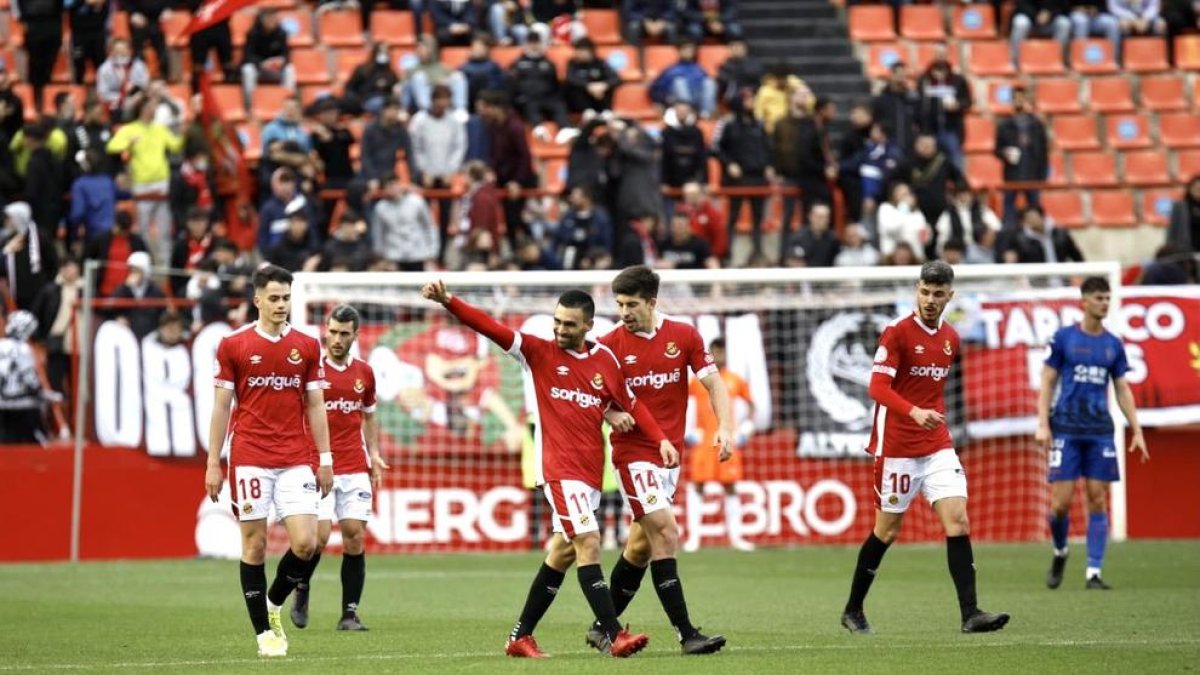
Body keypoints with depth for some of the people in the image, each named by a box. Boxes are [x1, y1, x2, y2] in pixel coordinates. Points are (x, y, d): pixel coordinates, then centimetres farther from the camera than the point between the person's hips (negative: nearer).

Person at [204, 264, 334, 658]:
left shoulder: (307, 347, 8)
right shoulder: (233, 345, 2)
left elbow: (315, 406, 11)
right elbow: (221, 406, 4)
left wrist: (325, 459, 6)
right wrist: (213, 463, 0)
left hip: (296, 460, 2)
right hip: (249, 459, -2)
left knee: (305, 543, -8)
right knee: (255, 544, -1)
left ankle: (274, 603, 19)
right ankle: (264, 632, 9)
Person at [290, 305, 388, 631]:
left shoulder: (364, 373, 9)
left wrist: (374, 455, 10)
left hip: (355, 468, 3)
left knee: (355, 537, -3)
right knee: (319, 536, -12)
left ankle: (350, 613, 2)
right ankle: (302, 590, 17)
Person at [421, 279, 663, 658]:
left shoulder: (605, 360, 8)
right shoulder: (539, 352, -1)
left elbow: (631, 404, 18)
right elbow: (492, 328, -11)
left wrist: (660, 439, 6)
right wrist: (448, 302, -23)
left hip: (591, 470, 5)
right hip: (559, 467, -5)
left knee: (563, 552, 10)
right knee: (588, 544, -16)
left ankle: (521, 637, 20)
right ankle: (613, 636, -19)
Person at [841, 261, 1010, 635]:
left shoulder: (950, 337, 9)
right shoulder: (897, 332, -10)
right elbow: (878, 387, -18)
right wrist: (914, 412, -32)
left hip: (937, 446, 5)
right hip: (897, 446, -5)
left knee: (958, 521, -10)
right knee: (887, 530, 4)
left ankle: (970, 613, -13)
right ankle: (853, 610, 21)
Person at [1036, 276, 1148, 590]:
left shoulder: (1113, 344, 10)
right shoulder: (1064, 337, 1)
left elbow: (1123, 390, 14)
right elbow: (1047, 382, 3)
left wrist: (1137, 431, 8)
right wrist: (1043, 424, -7)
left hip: (1100, 431, 2)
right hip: (1066, 430, -2)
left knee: (1097, 500, -3)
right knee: (1060, 502, -6)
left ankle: (1094, 573, -1)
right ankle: (1060, 553, 23)